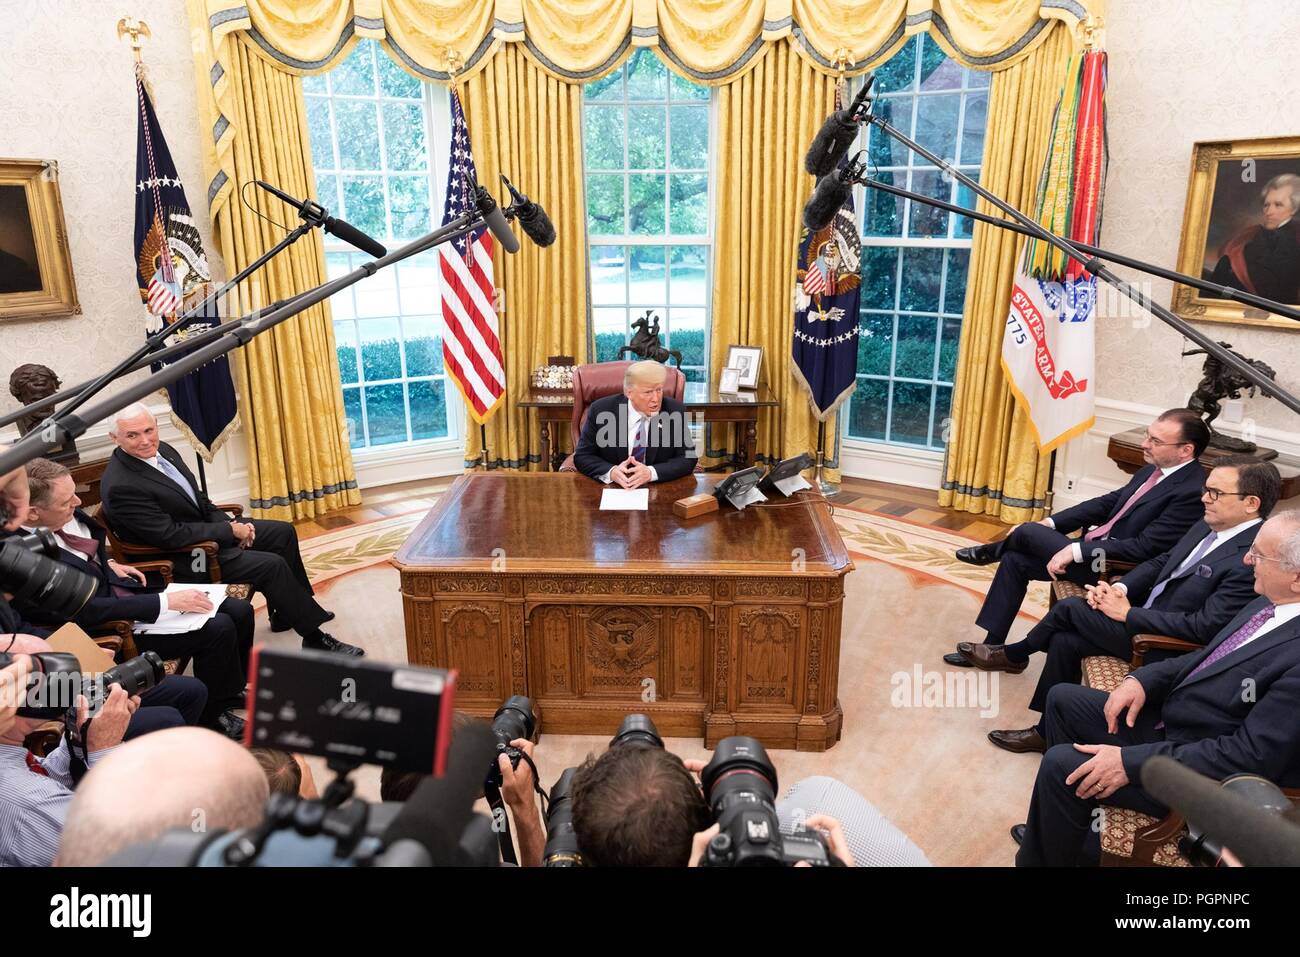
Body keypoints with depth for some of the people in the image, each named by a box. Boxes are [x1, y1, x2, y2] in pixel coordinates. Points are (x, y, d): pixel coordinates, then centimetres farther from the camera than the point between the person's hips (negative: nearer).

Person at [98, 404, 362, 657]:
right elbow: (170, 536, -26)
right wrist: (229, 531, -19)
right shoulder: (120, 486, -26)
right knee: (271, 565, -20)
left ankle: (286, 612, 23)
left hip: (206, 524, 9)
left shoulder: (160, 450, -1)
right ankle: (315, 638, -7)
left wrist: (229, 523, -5)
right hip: (180, 558, -9)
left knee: (283, 532, 9)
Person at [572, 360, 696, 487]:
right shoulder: (600, 411, -8)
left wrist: (651, 473, -23)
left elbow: (687, 459, -6)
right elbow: (582, 457, -2)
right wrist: (611, 472, -22)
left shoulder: (676, 411, -7)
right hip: (611, 489, 0)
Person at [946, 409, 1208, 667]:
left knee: (1028, 531, -13)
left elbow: (1145, 548, -24)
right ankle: (993, 646, 12)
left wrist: (1076, 550, -25)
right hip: (1095, 550, 9)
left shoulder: (1191, 492, -21)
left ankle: (991, 552, 25)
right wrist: (1049, 523, 1)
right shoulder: (1154, 469, 5)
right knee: (1014, 560, 3)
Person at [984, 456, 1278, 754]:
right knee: (1065, 640, -6)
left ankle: (1015, 654, 16)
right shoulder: (1207, 527, 5)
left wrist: (1127, 613, -19)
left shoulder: (1253, 561, -23)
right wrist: (1120, 588, -5)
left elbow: (1205, 627, -26)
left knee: (1070, 608, -12)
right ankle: (1047, 732, 9)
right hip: (1142, 611, 8)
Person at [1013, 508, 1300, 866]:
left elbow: (1251, 755, -28)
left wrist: (1131, 761, -26)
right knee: (1062, 699, 10)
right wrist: (1143, 679, -3)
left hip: (1201, 772, -9)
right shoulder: (1271, 603, -2)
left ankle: (1044, 856, 11)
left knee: (1061, 764, -16)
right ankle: (1060, 829, 22)